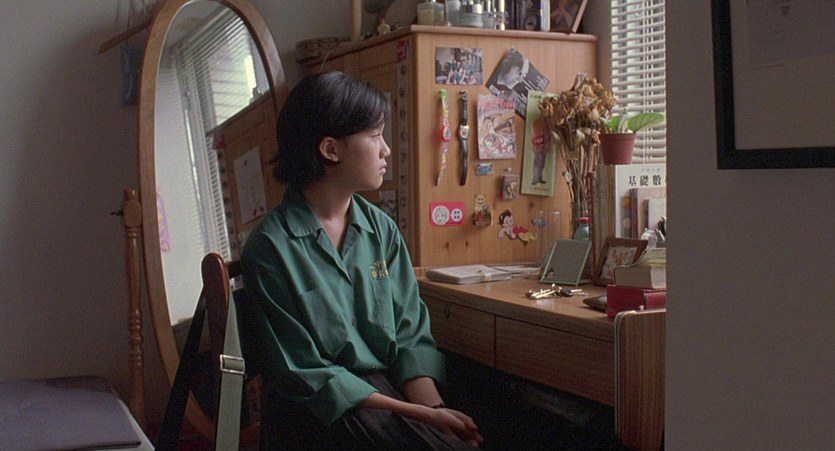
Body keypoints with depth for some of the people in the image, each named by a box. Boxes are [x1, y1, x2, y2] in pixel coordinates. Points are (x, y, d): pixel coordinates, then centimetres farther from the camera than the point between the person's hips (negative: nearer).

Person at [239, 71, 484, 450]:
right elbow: (305, 373, -12)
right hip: (319, 413, -5)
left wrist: (433, 405, -15)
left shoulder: (382, 229, 6)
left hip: (390, 388, 5)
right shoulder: (272, 246, -11)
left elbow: (411, 335, 5)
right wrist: (423, 415, -16)